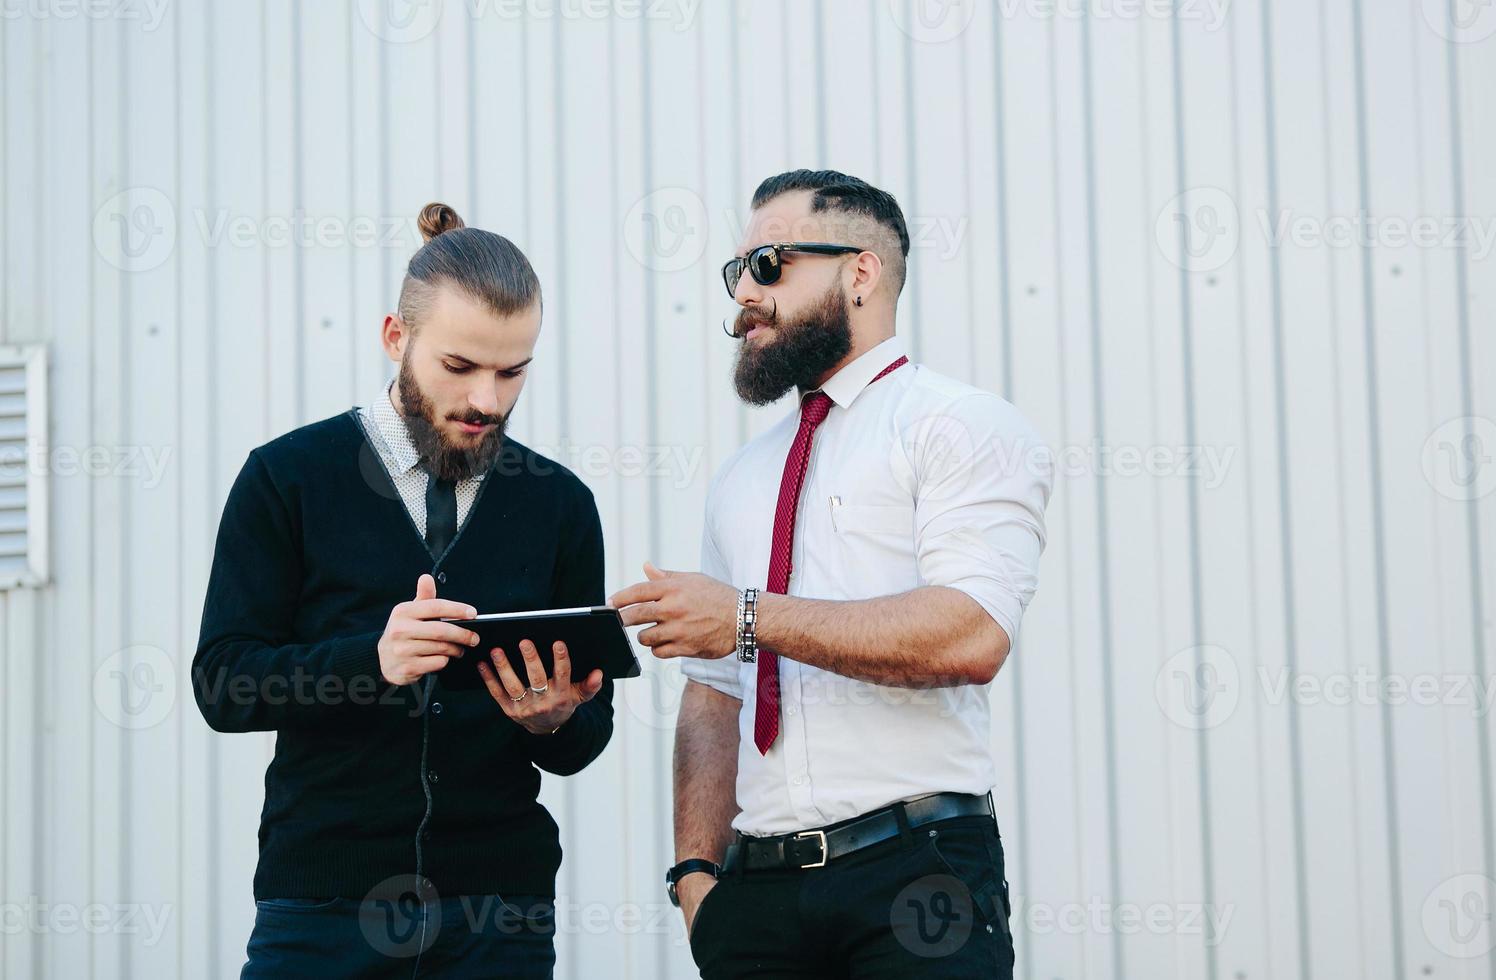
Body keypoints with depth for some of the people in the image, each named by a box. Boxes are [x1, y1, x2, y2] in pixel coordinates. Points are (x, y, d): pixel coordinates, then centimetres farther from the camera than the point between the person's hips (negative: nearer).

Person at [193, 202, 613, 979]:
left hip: (499, 913, 2)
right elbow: (223, 686, -7)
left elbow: (587, 739, 10)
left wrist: (556, 719, -14)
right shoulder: (287, 477, 0)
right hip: (323, 905, -2)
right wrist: (371, 658, -24)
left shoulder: (560, 504, 7)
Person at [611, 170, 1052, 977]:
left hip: (917, 877, -5)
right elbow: (713, 694, 17)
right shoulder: (740, 483, 20)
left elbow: (971, 636, -16)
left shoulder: (960, 426, 0)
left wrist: (751, 617, -16)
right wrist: (697, 868, 3)